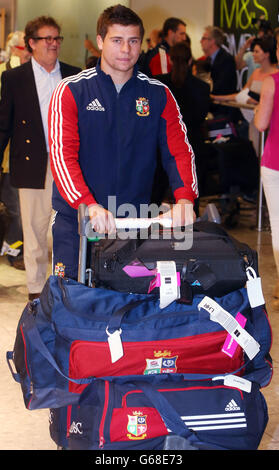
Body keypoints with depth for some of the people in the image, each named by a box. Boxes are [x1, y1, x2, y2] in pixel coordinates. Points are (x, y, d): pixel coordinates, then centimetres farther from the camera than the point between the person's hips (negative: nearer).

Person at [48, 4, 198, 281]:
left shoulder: (159, 95, 6)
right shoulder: (71, 91, -2)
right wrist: (90, 205, -29)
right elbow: (62, 154, -13)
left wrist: (184, 199, -21)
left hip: (135, 220, 2)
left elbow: (179, 150, -1)